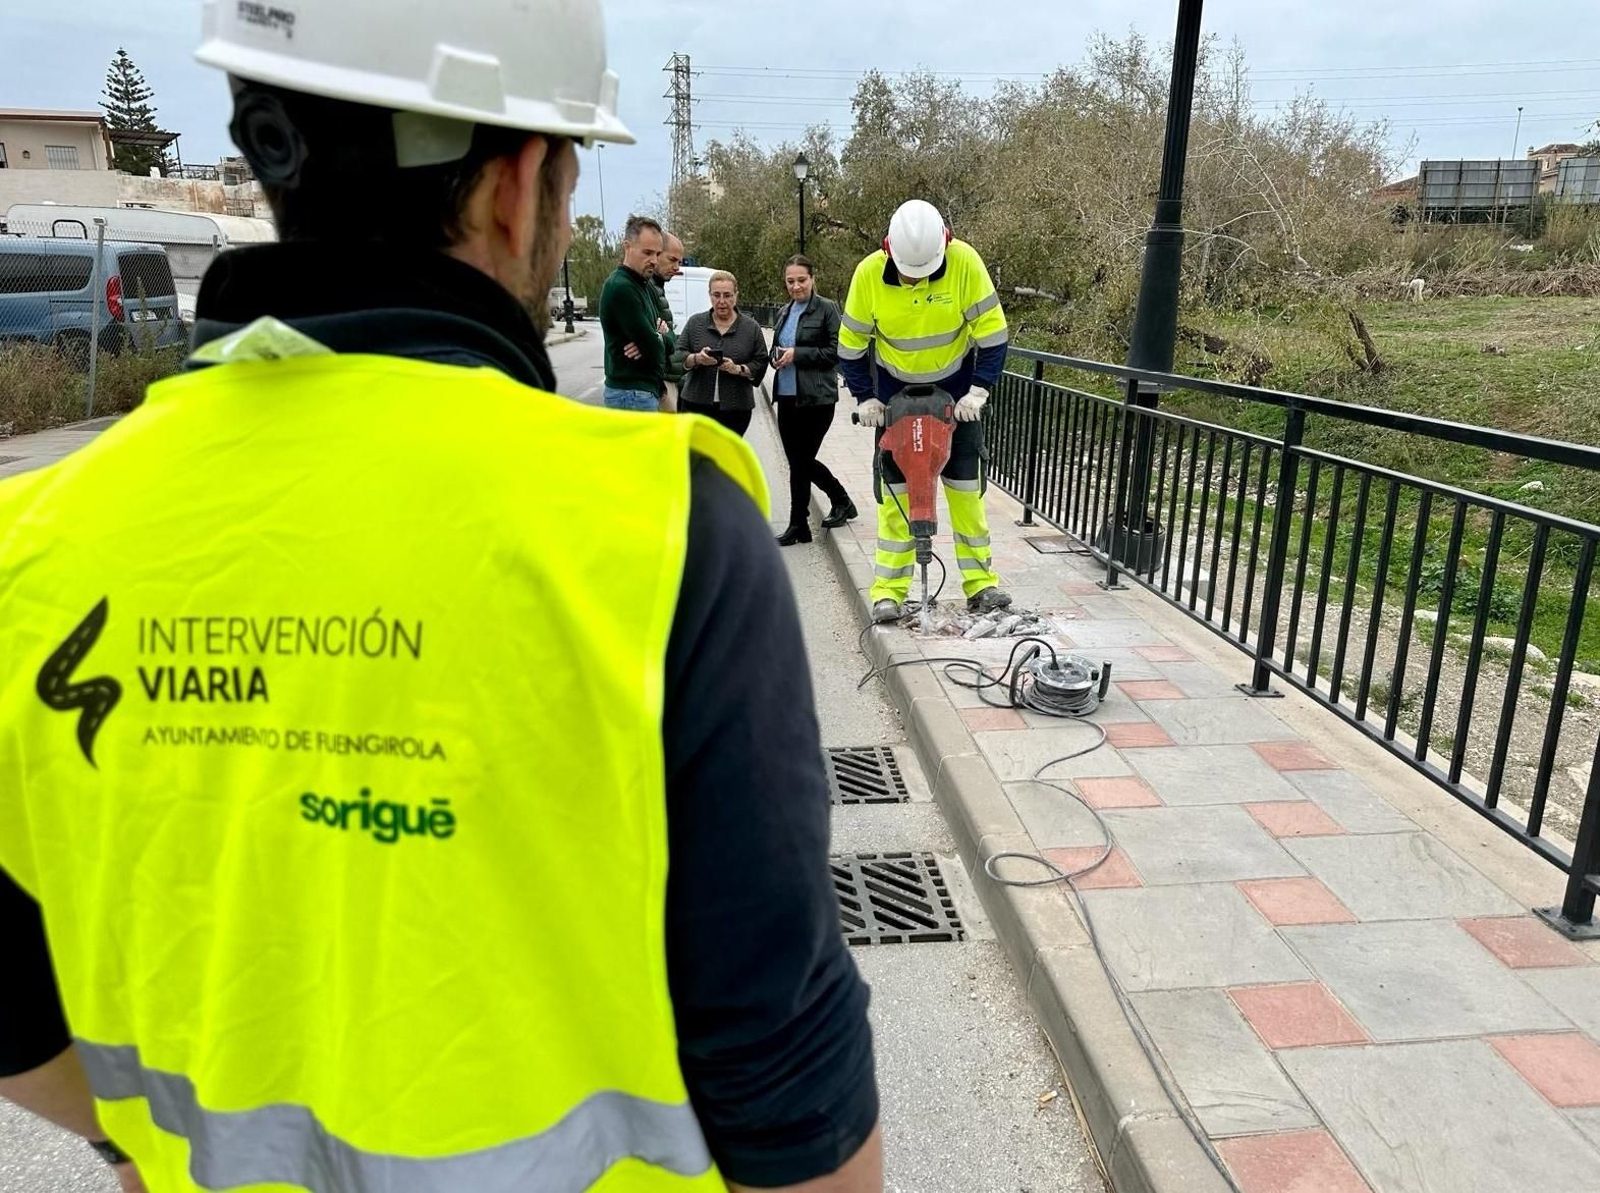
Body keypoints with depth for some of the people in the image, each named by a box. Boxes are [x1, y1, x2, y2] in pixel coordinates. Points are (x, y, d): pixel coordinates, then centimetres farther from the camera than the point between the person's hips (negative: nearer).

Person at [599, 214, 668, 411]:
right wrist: (659, 337, 4)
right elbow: (653, 348, -19)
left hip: (647, 389, 10)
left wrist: (654, 337, -7)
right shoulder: (620, 287, -15)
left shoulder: (646, 286, 16)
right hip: (632, 393, -10)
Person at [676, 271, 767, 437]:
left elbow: (761, 363, 4)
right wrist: (697, 359, -17)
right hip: (696, 404, 0)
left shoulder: (752, 328, 5)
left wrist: (738, 369, -15)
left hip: (735, 409, 0)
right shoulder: (695, 322, 7)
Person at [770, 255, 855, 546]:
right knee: (799, 460, 11)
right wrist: (777, 358, 1)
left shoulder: (827, 309, -5)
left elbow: (836, 351, -11)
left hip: (816, 398, -7)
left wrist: (797, 354, -15)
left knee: (801, 461, -4)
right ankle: (842, 501, 31)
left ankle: (798, 526, 8)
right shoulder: (784, 313, 15)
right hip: (787, 396, 7)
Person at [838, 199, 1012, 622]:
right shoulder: (869, 273, -20)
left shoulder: (965, 262, -23)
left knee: (966, 484, 2)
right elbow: (851, 343, -7)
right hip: (895, 391, 0)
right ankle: (888, 590, 4)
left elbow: (992, 330, -15)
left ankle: (980, 581, 11)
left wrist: (979, 390, -18)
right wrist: (865, 398, -8)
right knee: (895, 487, 0)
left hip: (955, 388, 0)